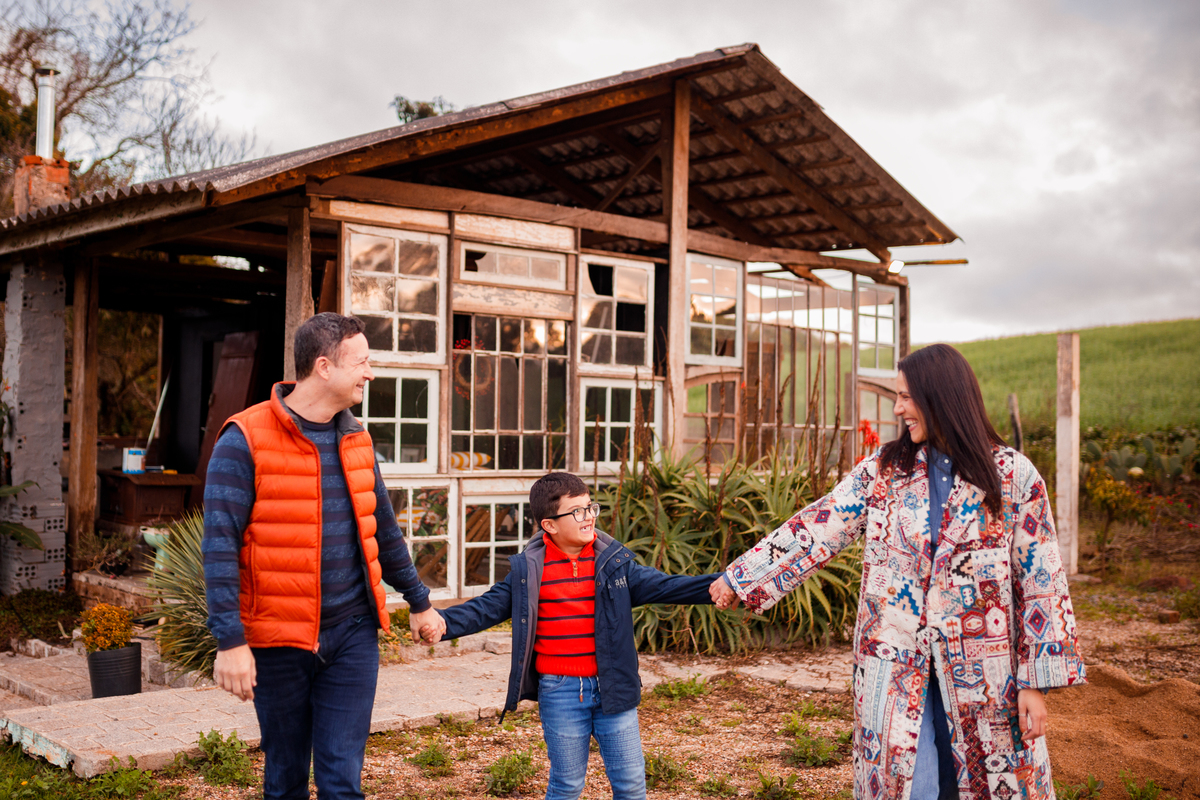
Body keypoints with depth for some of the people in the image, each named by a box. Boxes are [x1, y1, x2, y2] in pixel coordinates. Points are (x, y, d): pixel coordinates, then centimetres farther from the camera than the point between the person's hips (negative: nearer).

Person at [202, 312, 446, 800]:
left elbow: (383, 530, 18)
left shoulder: (356, 440, 7)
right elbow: (219, 546, -14)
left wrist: (419, 601, 24)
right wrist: (231, 641, -20)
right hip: (279, 640, -4)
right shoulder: (245, 440, -11)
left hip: (352, 634, 4)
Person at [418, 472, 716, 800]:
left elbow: (662, 585, -1)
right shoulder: (528, 570, -2)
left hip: (612, 688, 1)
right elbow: (487, 607, -1)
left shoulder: (614, 563, 2)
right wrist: (445, 622, -18)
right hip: (559, 693, -1)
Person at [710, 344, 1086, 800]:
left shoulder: (1013, 476, -4)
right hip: (896, 665, 2)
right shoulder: (884, 470, 4)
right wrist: (741, 579, 0)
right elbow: (818, 528, 4)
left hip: (980, 672, -1)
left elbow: (1040, 583, -3)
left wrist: (1037, 682, -6)